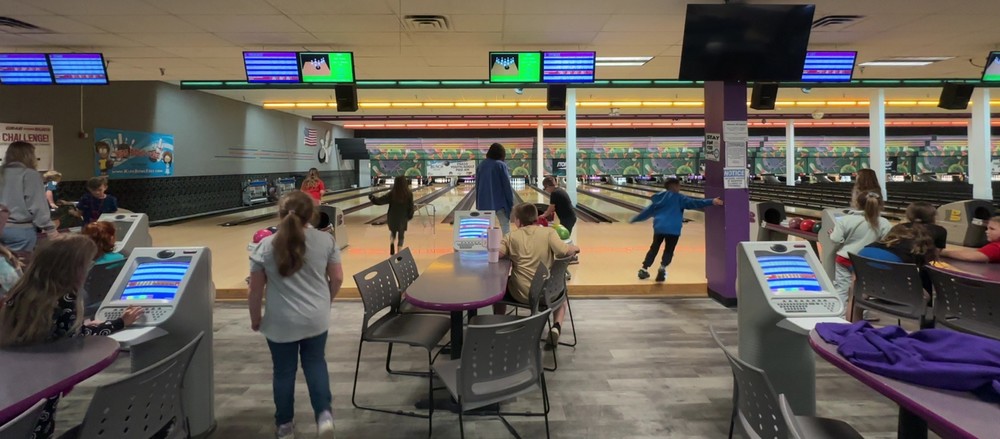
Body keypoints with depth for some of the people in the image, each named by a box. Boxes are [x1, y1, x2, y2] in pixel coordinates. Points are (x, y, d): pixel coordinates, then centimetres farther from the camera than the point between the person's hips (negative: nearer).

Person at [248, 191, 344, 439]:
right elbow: (337, 279, -2)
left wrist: (255, 319, 9)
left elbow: (256, 290, -6)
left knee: (284, 371, 15)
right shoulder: (326, 240, -8)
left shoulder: (265, 246, -11)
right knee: (315, 364, 20)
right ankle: (324, 414, 6)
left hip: (281, 323, -1)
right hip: (316, 319, 2)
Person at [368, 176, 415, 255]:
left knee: (392, 234, 22)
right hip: (402, 219, -1)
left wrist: (372, 197, 8)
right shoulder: (409, 194, -10)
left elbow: (379, 201, -8)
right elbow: (411, 208, -4)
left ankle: (392, 252, 16)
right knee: (401, 236, 9)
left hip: (392, 218, 1)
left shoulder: (392, 194, -10)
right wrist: (409, 217, 11)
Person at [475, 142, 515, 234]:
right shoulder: (501, 165, -9)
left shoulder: (481, 166, 6)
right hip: (500, 201, -4)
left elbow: (477, 186, 11)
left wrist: (478, 204, 17)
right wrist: (511, 202, -3)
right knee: (505, 225, 1)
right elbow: (507, 185, -10)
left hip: (484, 202, 5)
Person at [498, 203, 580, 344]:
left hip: (521, 293, 0)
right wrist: (574, 248, 3)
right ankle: (557, 326, 8)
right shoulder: (549, 232, -6)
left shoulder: (511, 237, -4)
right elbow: (564, 251, -19)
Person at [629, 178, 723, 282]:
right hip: (673, 229, -4)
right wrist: (711, 201, -15)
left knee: (654, 248, 17)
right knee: (668, 251, 3)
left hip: (659, 227, 4)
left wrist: (634, 219, 33)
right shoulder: (678, 198, 2)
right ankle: (662, 267, -22)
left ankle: (644, 269, 16)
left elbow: (648, 210, 21)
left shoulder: (658, 198, 16)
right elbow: (693, 203, -9)